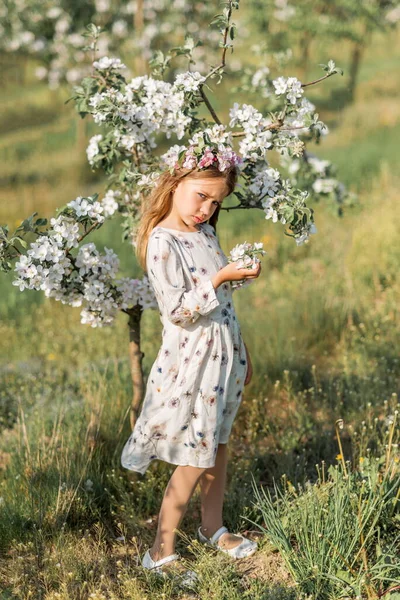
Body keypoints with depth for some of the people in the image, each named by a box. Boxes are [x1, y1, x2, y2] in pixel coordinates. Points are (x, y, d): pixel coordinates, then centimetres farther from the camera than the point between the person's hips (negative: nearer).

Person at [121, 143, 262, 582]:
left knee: (217, 444, 17)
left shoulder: (206, 232, 7)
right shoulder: (162, 242, -18)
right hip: (191, 359, -7)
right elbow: (178, 311, -22)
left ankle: (212, 527, 34)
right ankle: (161, 550, 8)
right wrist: (221, 278, -28)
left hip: (224, 353, 7)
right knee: (195, 457, -3)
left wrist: (241, 353, 19)